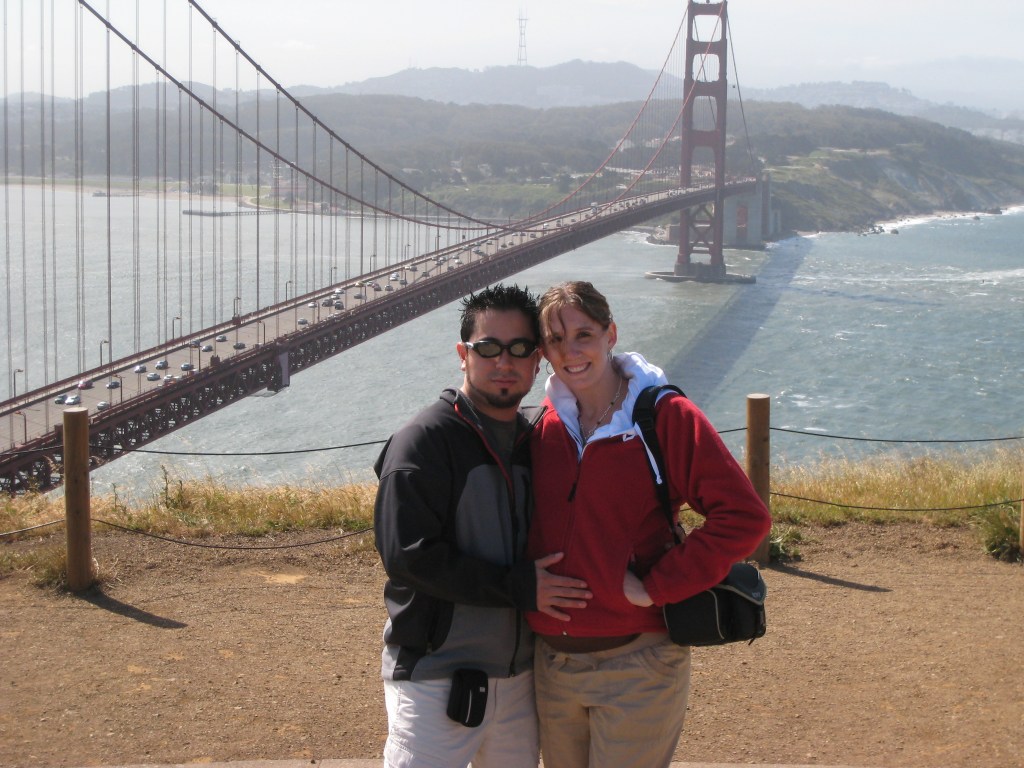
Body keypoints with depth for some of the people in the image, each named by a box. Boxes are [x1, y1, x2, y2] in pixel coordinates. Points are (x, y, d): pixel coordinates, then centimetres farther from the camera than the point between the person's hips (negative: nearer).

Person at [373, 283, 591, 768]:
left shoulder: (535, 442, 10)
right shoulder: (423, 441, -11)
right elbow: (409, 555, -19)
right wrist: (519, 586, -19)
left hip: (519, 674, 7)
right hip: (437, 680, -6)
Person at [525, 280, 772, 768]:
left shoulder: (665, 416, -10)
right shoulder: (545, 425, 5)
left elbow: (745, 517, -15)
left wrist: (657, 587, -16)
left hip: (635, 666, -5)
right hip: (551, 666, 5)